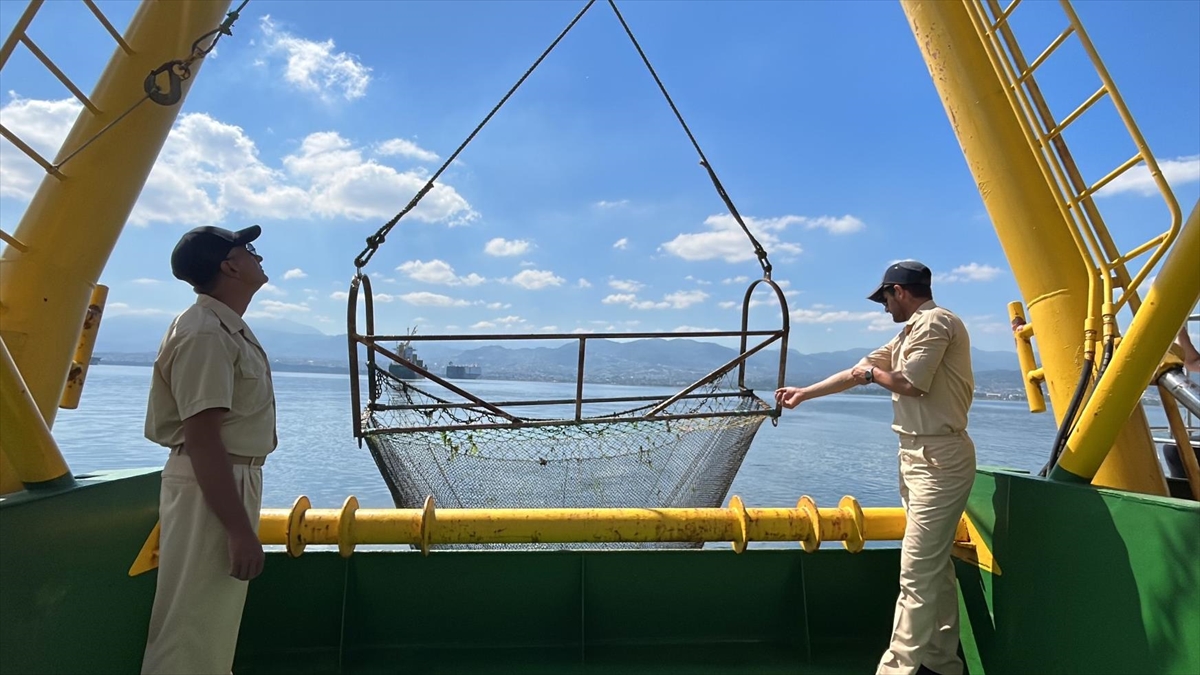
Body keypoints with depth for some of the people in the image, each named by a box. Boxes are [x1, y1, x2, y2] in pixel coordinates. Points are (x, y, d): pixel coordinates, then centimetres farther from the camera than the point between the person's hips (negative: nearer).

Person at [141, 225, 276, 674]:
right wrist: (239, 529, -26)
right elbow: (202, 439, -26)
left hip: (234, 479, 10)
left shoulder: (228, 327, 11)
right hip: (211, 487, -10)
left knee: (213, 626, 24)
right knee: (192, 630, 3)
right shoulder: (205, 333, -20)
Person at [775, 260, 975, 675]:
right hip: (919, 456, 10)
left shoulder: (933, 322, -11)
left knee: (917, 572, -7)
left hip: (937, 459, -10)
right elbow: (860, 370, 23)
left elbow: (910, 382, -22)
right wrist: (804, 393, 25)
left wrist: (871, 373, -2)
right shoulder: (913, 330, 20)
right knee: (934, 566, 14)